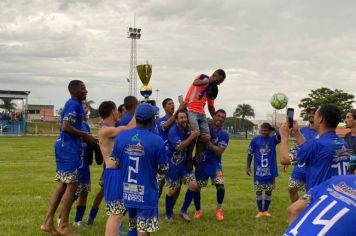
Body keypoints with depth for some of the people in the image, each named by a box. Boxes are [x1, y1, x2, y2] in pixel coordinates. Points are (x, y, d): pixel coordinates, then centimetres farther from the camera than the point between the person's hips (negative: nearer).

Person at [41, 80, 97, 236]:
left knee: (64, 184, 12)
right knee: (72, 184, -4)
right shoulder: (73, 105, -13)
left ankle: (48, 222, 13)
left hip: (66, 148, 10)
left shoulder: (73, 105, 18)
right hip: (69, 149, -10)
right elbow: (66, 127, -23)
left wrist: (85, 138, 15)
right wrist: (85, 136, -14)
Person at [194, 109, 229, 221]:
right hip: (201, 163, 1)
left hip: (215, 164, -1)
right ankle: (198, 211, 21)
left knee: (220, 186, -17)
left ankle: (219, 209, 9)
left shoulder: (224, 135, -6)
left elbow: (219, 152, -15)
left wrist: (208, 142, -25)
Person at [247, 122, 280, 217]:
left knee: (269, 191, 8)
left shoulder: (273, 139, -2)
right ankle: (260, 211, 14)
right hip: (258, 170, 0)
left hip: (270, 170, 0)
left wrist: (274, 129, -16)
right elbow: (250, 153, 4)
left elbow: (281, 136, -24)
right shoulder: (255, 140, -1)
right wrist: (248, 167, 2)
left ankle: (265, 210, 21)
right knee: (258, 191, 4)